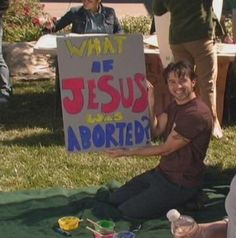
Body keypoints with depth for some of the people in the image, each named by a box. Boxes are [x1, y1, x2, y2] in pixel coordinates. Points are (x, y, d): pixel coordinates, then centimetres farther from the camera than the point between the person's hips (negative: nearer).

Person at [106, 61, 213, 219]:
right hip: (163, 172, 9)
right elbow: (153, 132, -2)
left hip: (181, 184, -9)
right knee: (115, 199, 10)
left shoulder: (196, 114, -25)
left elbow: (165, 149, -20)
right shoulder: (175, 105, 5)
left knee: (125, 212, -11)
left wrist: (127, 152, -11)